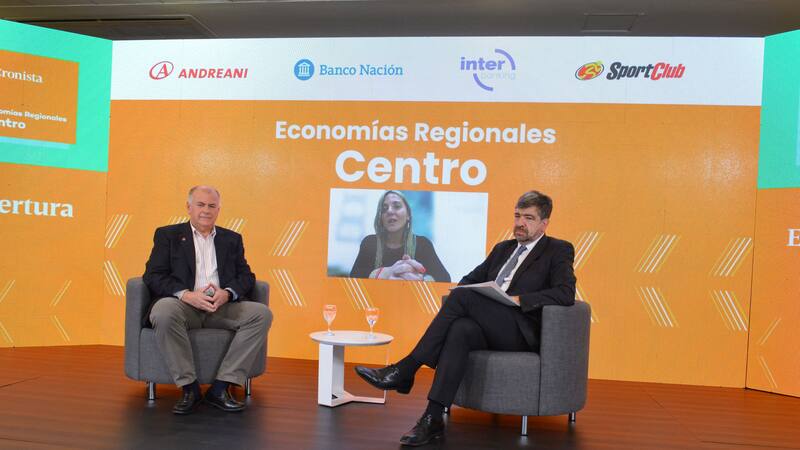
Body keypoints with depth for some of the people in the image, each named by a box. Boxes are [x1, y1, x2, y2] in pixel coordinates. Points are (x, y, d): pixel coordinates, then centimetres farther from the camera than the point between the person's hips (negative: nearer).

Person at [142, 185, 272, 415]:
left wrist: (227, 293, -13)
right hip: (184, 305, -2)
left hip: (222, 307, 3)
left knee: (262, 313, -23)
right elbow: (153, 276, 1)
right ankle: (189, 387, -22)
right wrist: (187, 295, -17)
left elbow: (246, 277, 11)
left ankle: (221, 387, -20)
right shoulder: (167, 235, 13)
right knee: (164, 311, -36)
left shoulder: (232, 239, 20)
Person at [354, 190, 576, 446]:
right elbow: (470, 280, 24)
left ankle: (404, 370, -25)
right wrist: (461, 295, -1)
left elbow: (566, 294, -9)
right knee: (461, 329, -33)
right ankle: (433, 419, -36)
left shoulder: (559, 250, 7)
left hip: (521, 333, -5)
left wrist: (518, 299, -19)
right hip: (488, 328, 5)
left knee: (463, 297, -28)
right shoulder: (503, 248, 25)